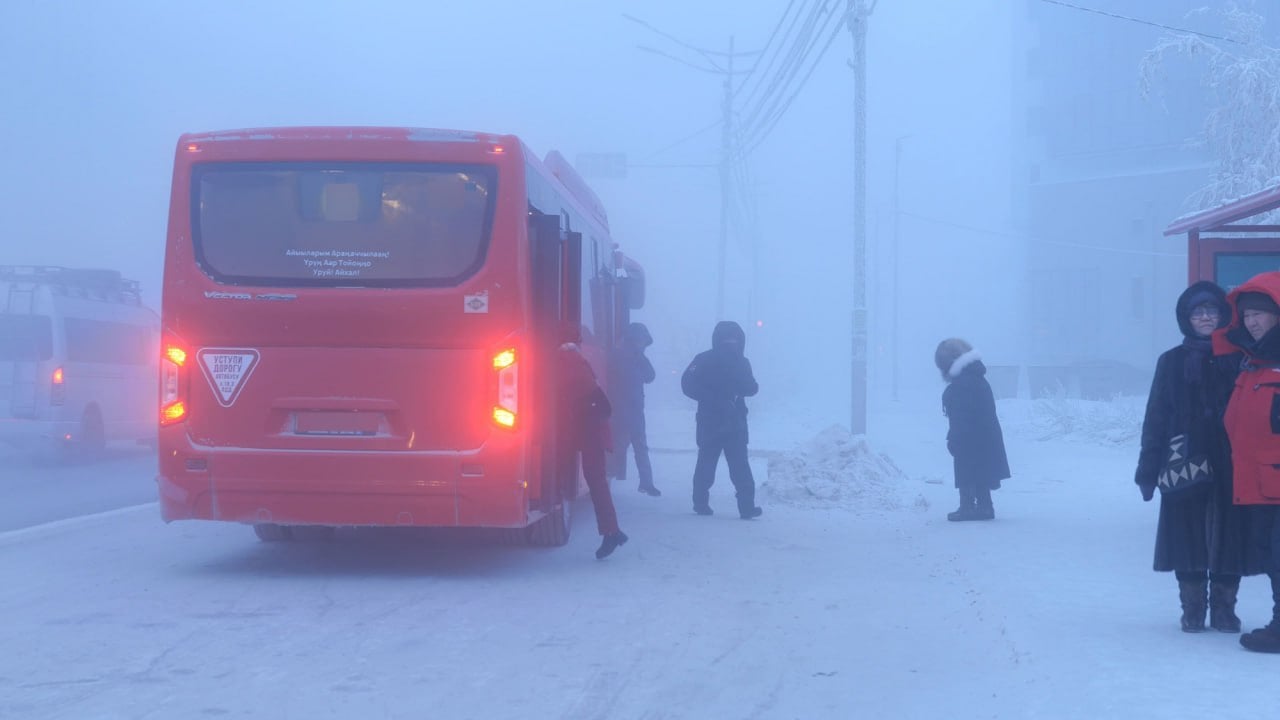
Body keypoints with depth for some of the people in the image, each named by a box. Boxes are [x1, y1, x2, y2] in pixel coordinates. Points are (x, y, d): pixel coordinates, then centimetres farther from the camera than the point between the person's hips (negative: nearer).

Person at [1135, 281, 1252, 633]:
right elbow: (1155, 418, 5)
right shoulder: (1172, 362, 7)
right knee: (1188, 538, 1)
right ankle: (1192, 609, 11)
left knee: (1227, 537, 1)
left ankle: (1224, 608, 13)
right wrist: (1147, 470, 0)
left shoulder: (1238, 358, 5)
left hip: (1229, 468, 0)